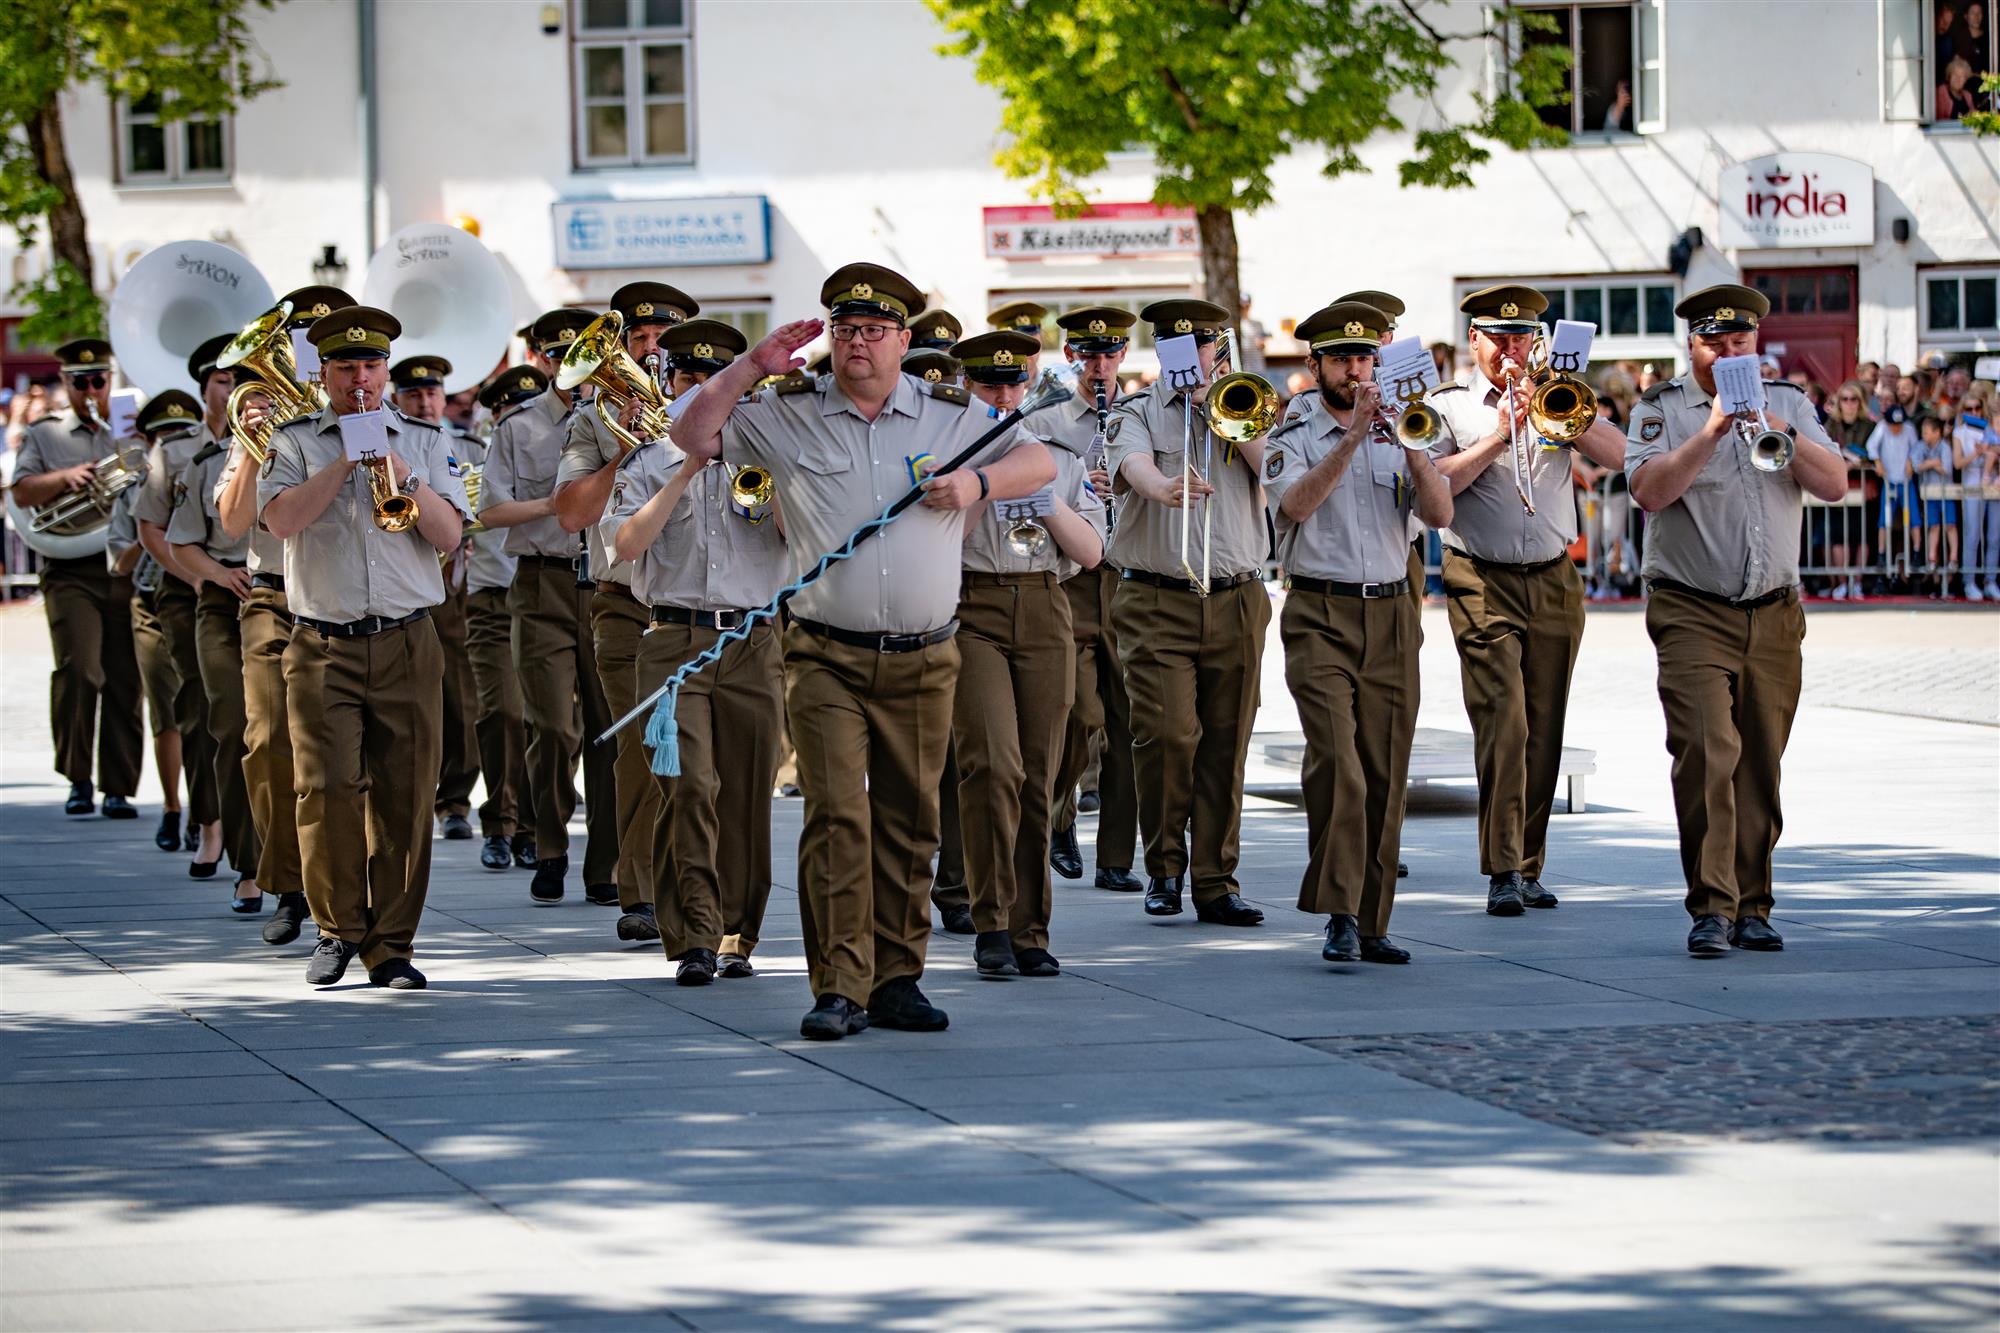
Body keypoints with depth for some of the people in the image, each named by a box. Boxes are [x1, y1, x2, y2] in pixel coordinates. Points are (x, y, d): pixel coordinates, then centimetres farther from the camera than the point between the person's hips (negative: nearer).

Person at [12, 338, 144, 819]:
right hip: (71, 571, -1)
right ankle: (78, 778, -3)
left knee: (125, 681, 0)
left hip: (127, 567, 2)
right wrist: (64, 478, -13)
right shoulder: (45, 434, 13)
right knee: (78, 668, -16)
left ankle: (118, 788, 6)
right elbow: (23, 491, 3)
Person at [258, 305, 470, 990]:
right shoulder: (296, 442, 8)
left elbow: (450, 535, 2)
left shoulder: (424, 442, 13)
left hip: (407, 646, 1)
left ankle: (390, 945, 5)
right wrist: (346, 461, -12)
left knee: (403, 797, -1)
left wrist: (404, 476, -11)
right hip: (322, 648, -1)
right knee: (328, 790, -9)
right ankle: (338, 928, 7)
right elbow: (281, 519, -9)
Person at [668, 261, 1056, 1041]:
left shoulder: (951, 416, 8)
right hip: (828, 659, -2)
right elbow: (694, 435, 5)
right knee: (837, 818, -12)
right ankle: (839, 987, -12)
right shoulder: (789, 417, 6)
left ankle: (896, 980, 14)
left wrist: (977, 482, -8)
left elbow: (1040, 463, 10)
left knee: (909, 825, 6)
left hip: (922, 661, 2)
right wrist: (751, 367, -3)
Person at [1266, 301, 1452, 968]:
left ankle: (1371, 924, 8)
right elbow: (1296, 504, -16)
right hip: (1320, 617, -3)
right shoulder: (1293, 439, 5)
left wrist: (1412, 449, -16)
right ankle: (1339, 912, -17)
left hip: (1391, 618, 3)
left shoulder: (1397, 437, 14)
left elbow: (1440, 513, -1)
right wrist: (1351, 439, -23)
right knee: (1337, 762, -18)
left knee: (1385, 775, 3)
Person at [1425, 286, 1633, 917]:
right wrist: (1499, 436, -13)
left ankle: (1528, 866, 13)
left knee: (1543, 731, 5)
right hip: (1484, 584, -4)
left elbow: (1617, 455, 0)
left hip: (1555, 582, 4)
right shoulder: (1448, 407, 5)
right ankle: (1502, 872, -16)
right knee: (1502, 720, -14)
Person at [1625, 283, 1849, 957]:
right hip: (1693, 613, -3)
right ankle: (1710, 908, -16)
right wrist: (1712, 431, -21)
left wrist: (1777, 429, -14)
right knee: (1707, 750, -17)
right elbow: (1650, 490, -14)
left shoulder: (1787, 403, 11)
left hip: (1773, 616, 3)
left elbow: (1835, 484, -1)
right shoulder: (1661, 408, 2)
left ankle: (1752, 908, 14)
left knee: (1760, 764, 5)